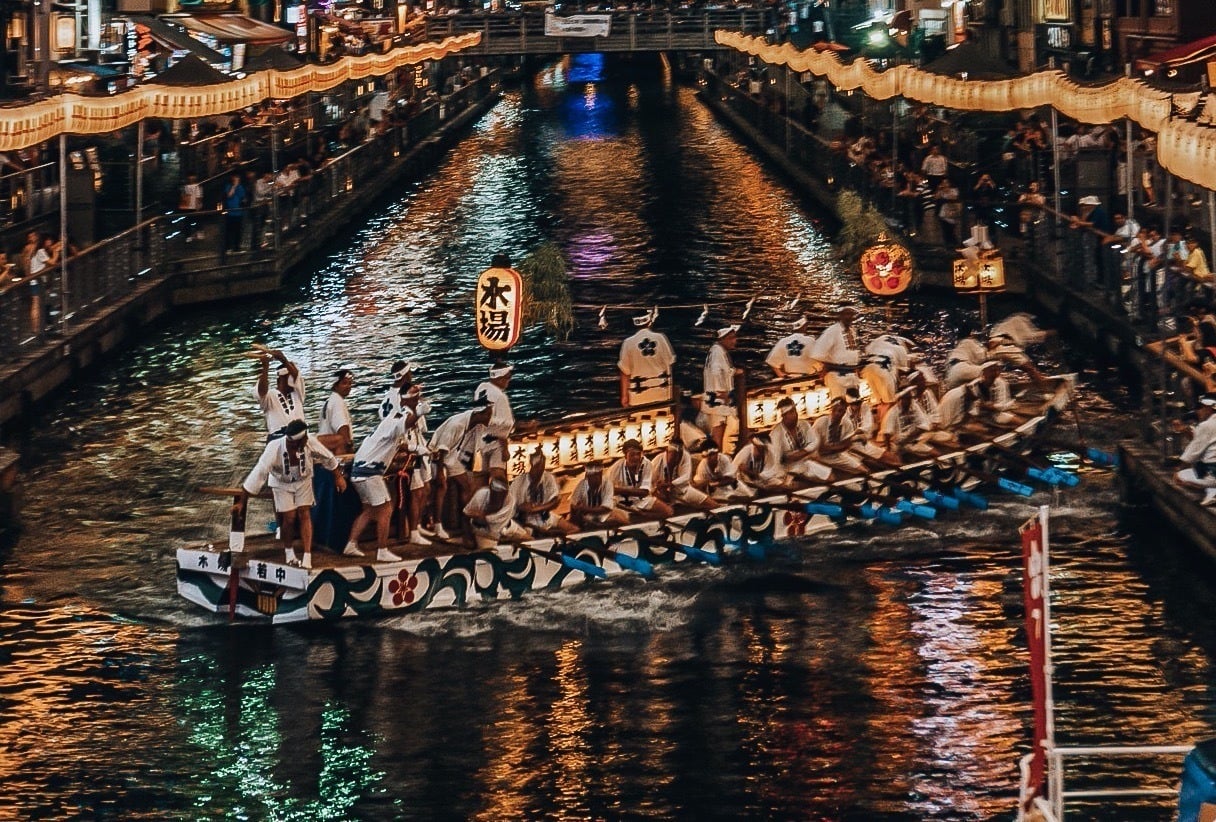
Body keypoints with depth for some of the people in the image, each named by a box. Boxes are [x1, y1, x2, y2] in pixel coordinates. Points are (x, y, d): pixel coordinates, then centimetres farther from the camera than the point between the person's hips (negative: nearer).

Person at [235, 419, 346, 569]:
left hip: (303, 480, 2)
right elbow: (258, 475, -33)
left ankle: (307, 558, -6)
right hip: (281, 483, -2)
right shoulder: (274, 449, -37)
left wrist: (338, 477, 3)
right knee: (289, 517, -6)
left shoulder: (310, 442, -32)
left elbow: (328, 458, -10)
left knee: (304, 514, -7)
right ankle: (288, 551, 20)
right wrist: (242, 502, -30)